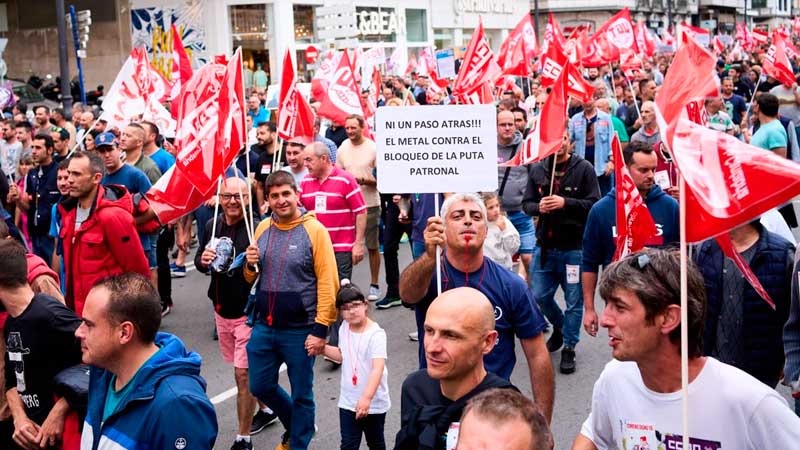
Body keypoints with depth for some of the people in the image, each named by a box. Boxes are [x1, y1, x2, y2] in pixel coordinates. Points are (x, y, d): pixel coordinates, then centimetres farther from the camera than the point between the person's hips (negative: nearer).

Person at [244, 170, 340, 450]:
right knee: (260, 387, 15)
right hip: (264, 327, 5)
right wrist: (251, 265, -8)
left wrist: (320, 330, -16)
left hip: (300, 331, -5)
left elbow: (328, 283, -14)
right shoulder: (263, 229, 5)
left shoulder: (314, 230, -11)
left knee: (301, 395, 8)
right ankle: (295, 427, 40)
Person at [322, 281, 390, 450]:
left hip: (373, 403, -5)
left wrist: (367, 397, -46)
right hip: (348, 401, 5)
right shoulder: (344, 329, -1)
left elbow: (378, 368, -34)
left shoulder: (375, 334, -23)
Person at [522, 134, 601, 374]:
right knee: (540, 296, 10)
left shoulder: (584, 169, -6)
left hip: (574, 247, -4)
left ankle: (569, 347, 21)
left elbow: (594, 203, -11)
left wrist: (565, 203, -22)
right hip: (544, 245, 4)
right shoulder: (537, 170, 6)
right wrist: (538, 207, -12)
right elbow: (527, 203, 9)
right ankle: (559, 327, 39)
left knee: (573, 301, 5)